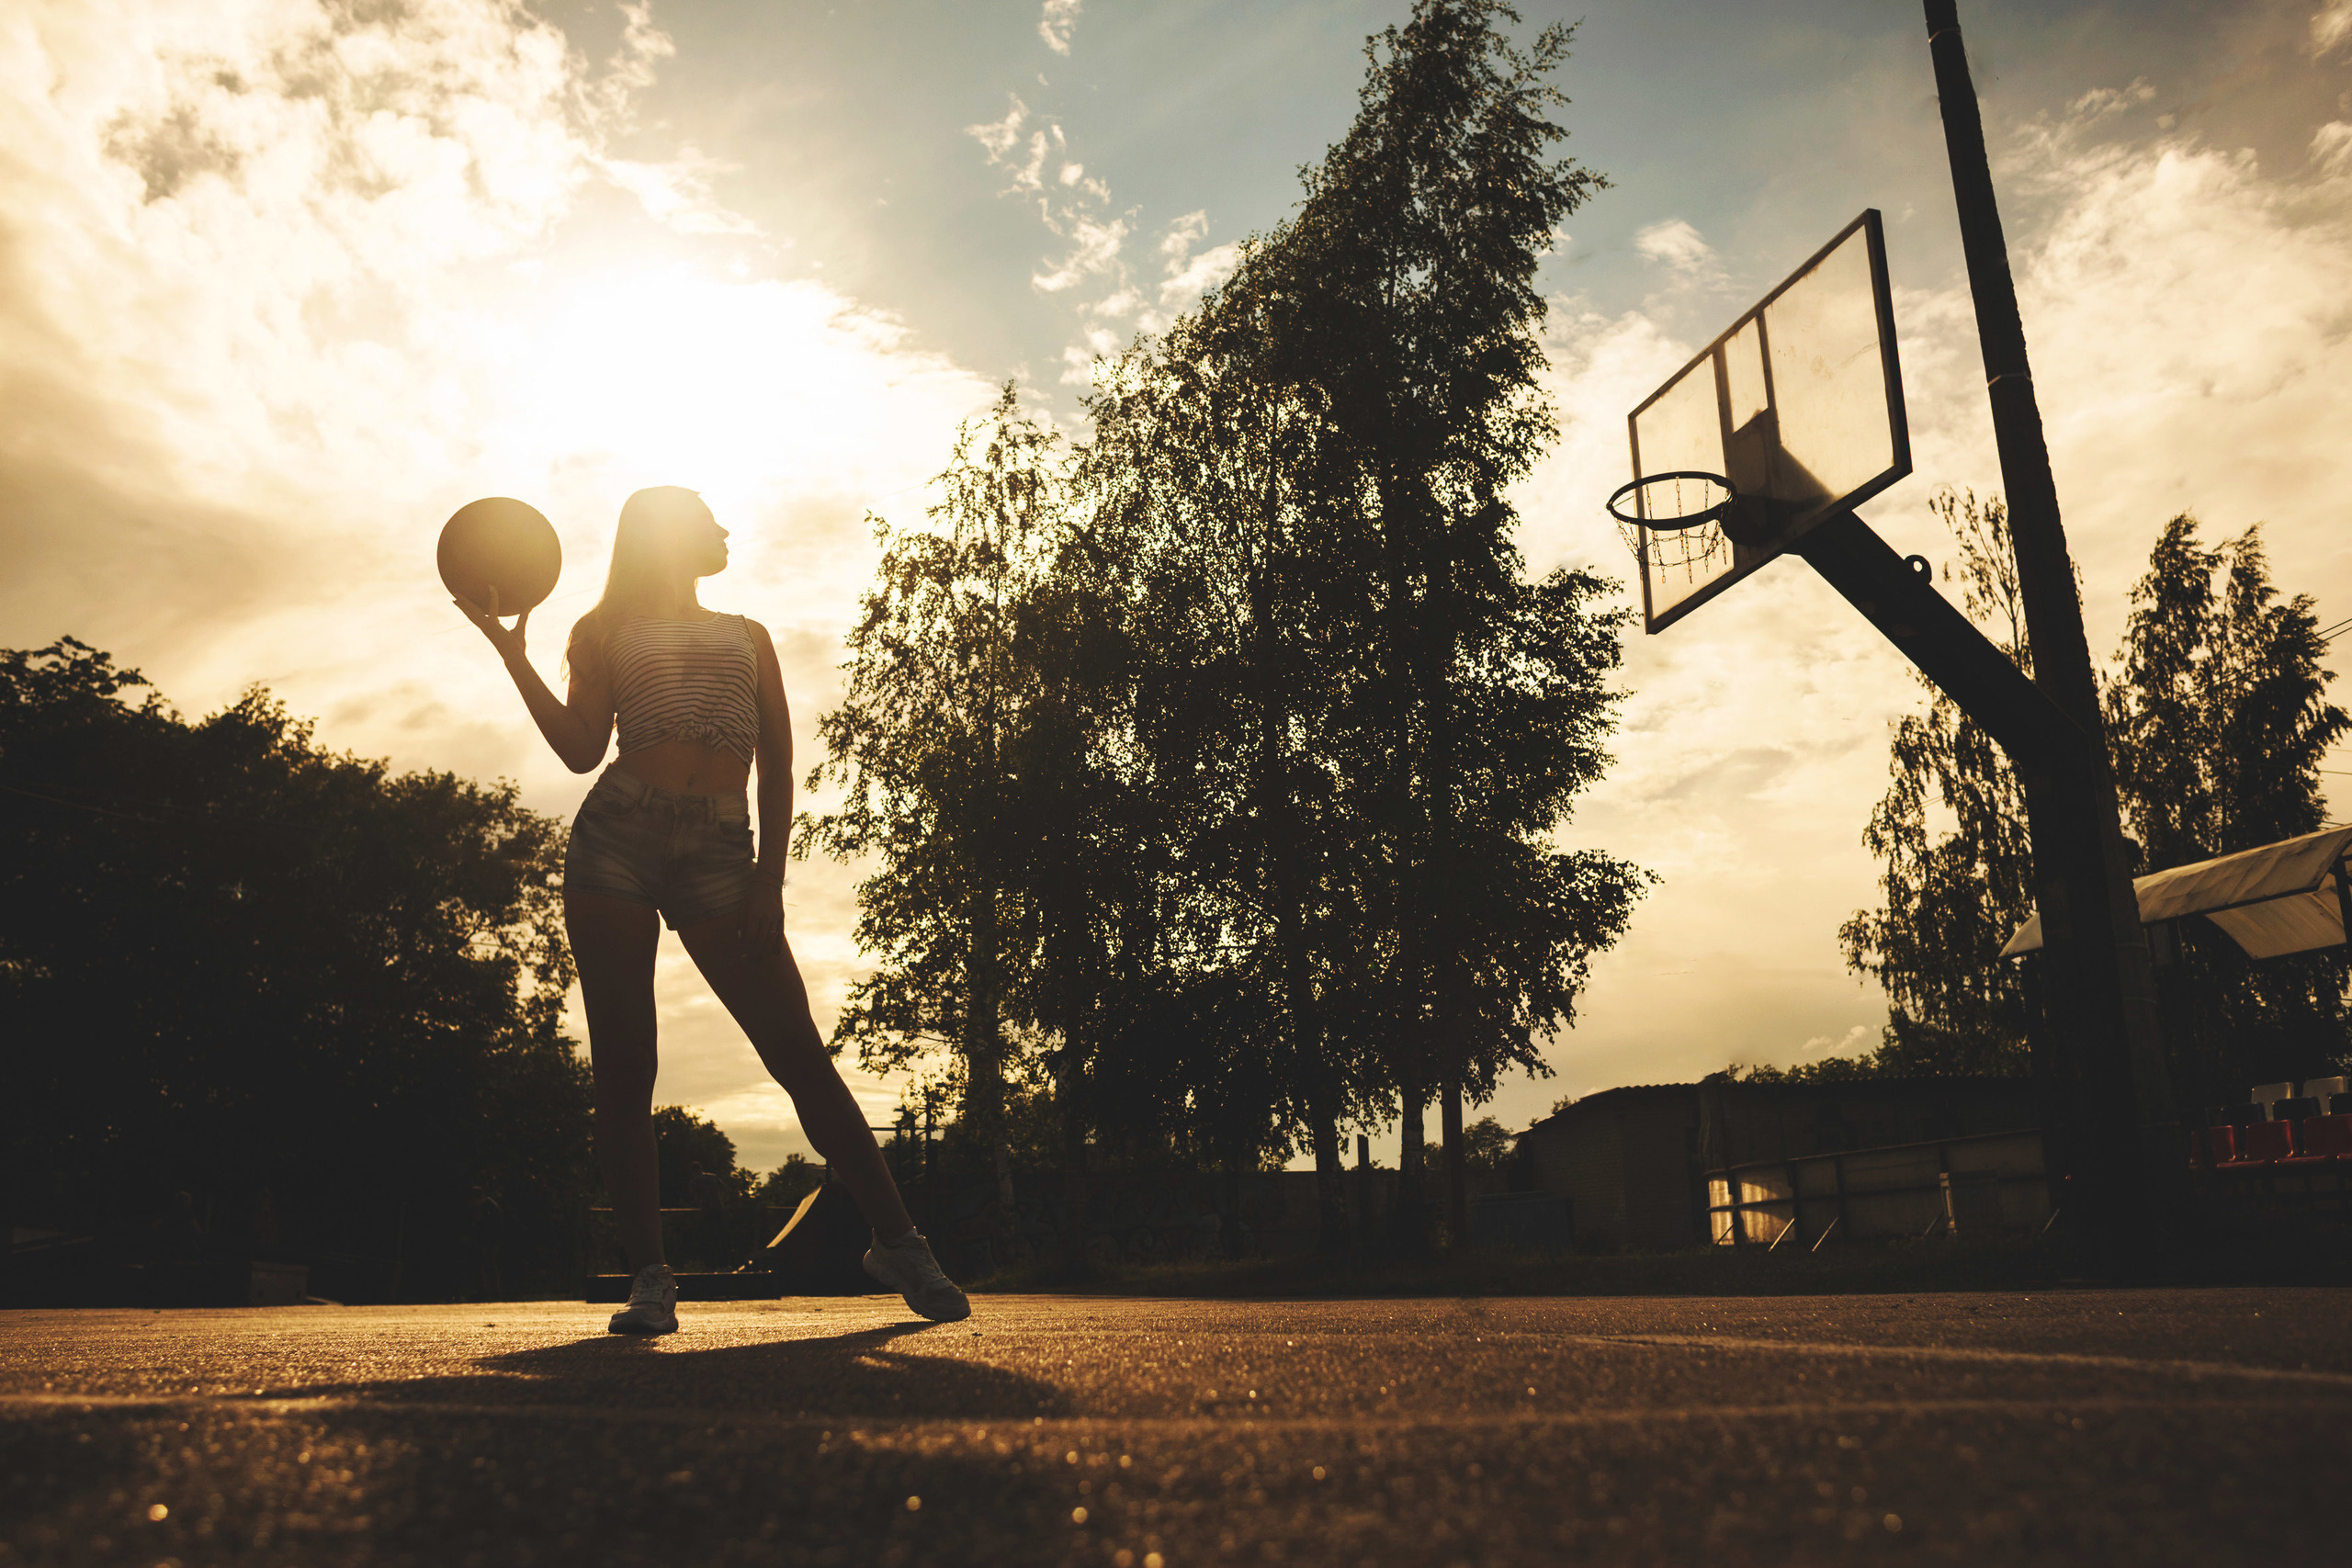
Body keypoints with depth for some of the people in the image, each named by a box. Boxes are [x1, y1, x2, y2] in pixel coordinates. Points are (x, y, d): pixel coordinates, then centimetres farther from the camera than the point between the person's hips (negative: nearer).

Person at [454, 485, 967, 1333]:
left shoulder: (748, 636, 23)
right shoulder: (609, 632, 18)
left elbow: (777, 763, 13)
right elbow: (581, 750, 6)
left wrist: (771, 874, 1)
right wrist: (513, 653, -1)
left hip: (717, 856, 0)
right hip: (618, 839, 0)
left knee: (798, 1052, -7)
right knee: (622, 1068, -4)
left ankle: (896, 1240, 0)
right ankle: (650, 1278, 4)